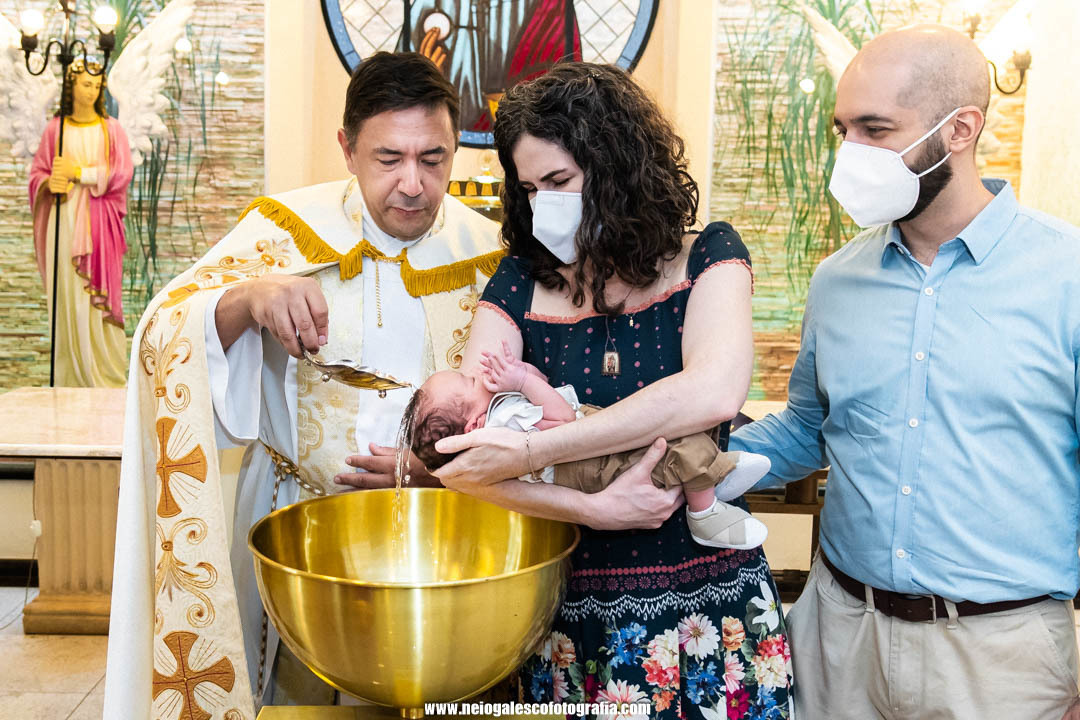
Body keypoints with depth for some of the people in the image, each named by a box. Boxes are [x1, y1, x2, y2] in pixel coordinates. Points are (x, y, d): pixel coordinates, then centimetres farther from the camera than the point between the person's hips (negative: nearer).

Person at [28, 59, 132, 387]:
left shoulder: (110, 128, 5)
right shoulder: (55, 128, 8)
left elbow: (121, 173, -4)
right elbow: (37, 171, 10)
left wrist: (78, 172, -10)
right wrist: (50, 182, -12)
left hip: (98, 220, -1)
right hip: (64, 219, 1)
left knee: (97, 295, -4)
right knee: (66, 295, 0)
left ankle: (105, 373, 3)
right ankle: (70, 376, 6)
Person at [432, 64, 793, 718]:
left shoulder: (707, 258, -5)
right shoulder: (519, 284, 0)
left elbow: (715, 393, -25)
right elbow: (457, 454, -8)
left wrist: (530, 451, -26)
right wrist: (593, 508, -20)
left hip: (709, 611, -1)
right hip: (571, 611, 2)